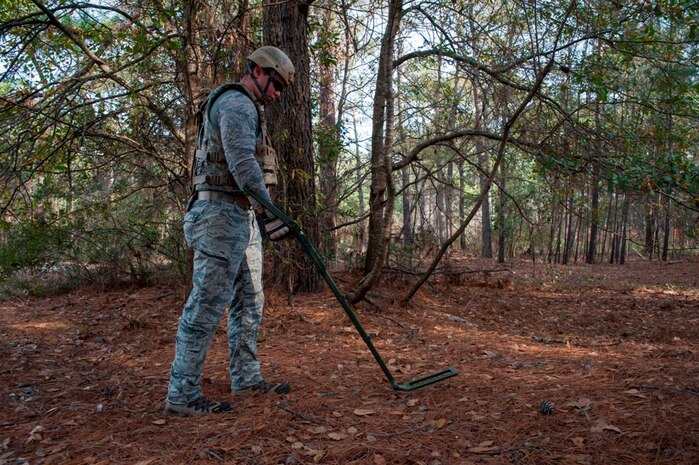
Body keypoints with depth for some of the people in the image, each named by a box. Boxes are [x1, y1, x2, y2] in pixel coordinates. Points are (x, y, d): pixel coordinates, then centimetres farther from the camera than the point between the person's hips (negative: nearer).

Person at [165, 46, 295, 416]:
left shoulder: (244, 108, 24)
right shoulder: (237, 103, -10)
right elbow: (244, 166, -23)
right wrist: (272, 216, -27)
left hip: (241, 217, 11)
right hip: (222, 213, -11)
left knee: (249, 302, 13)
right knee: (208, 304, -9)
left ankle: (246, 379, 22)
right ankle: (182, 396, -2)